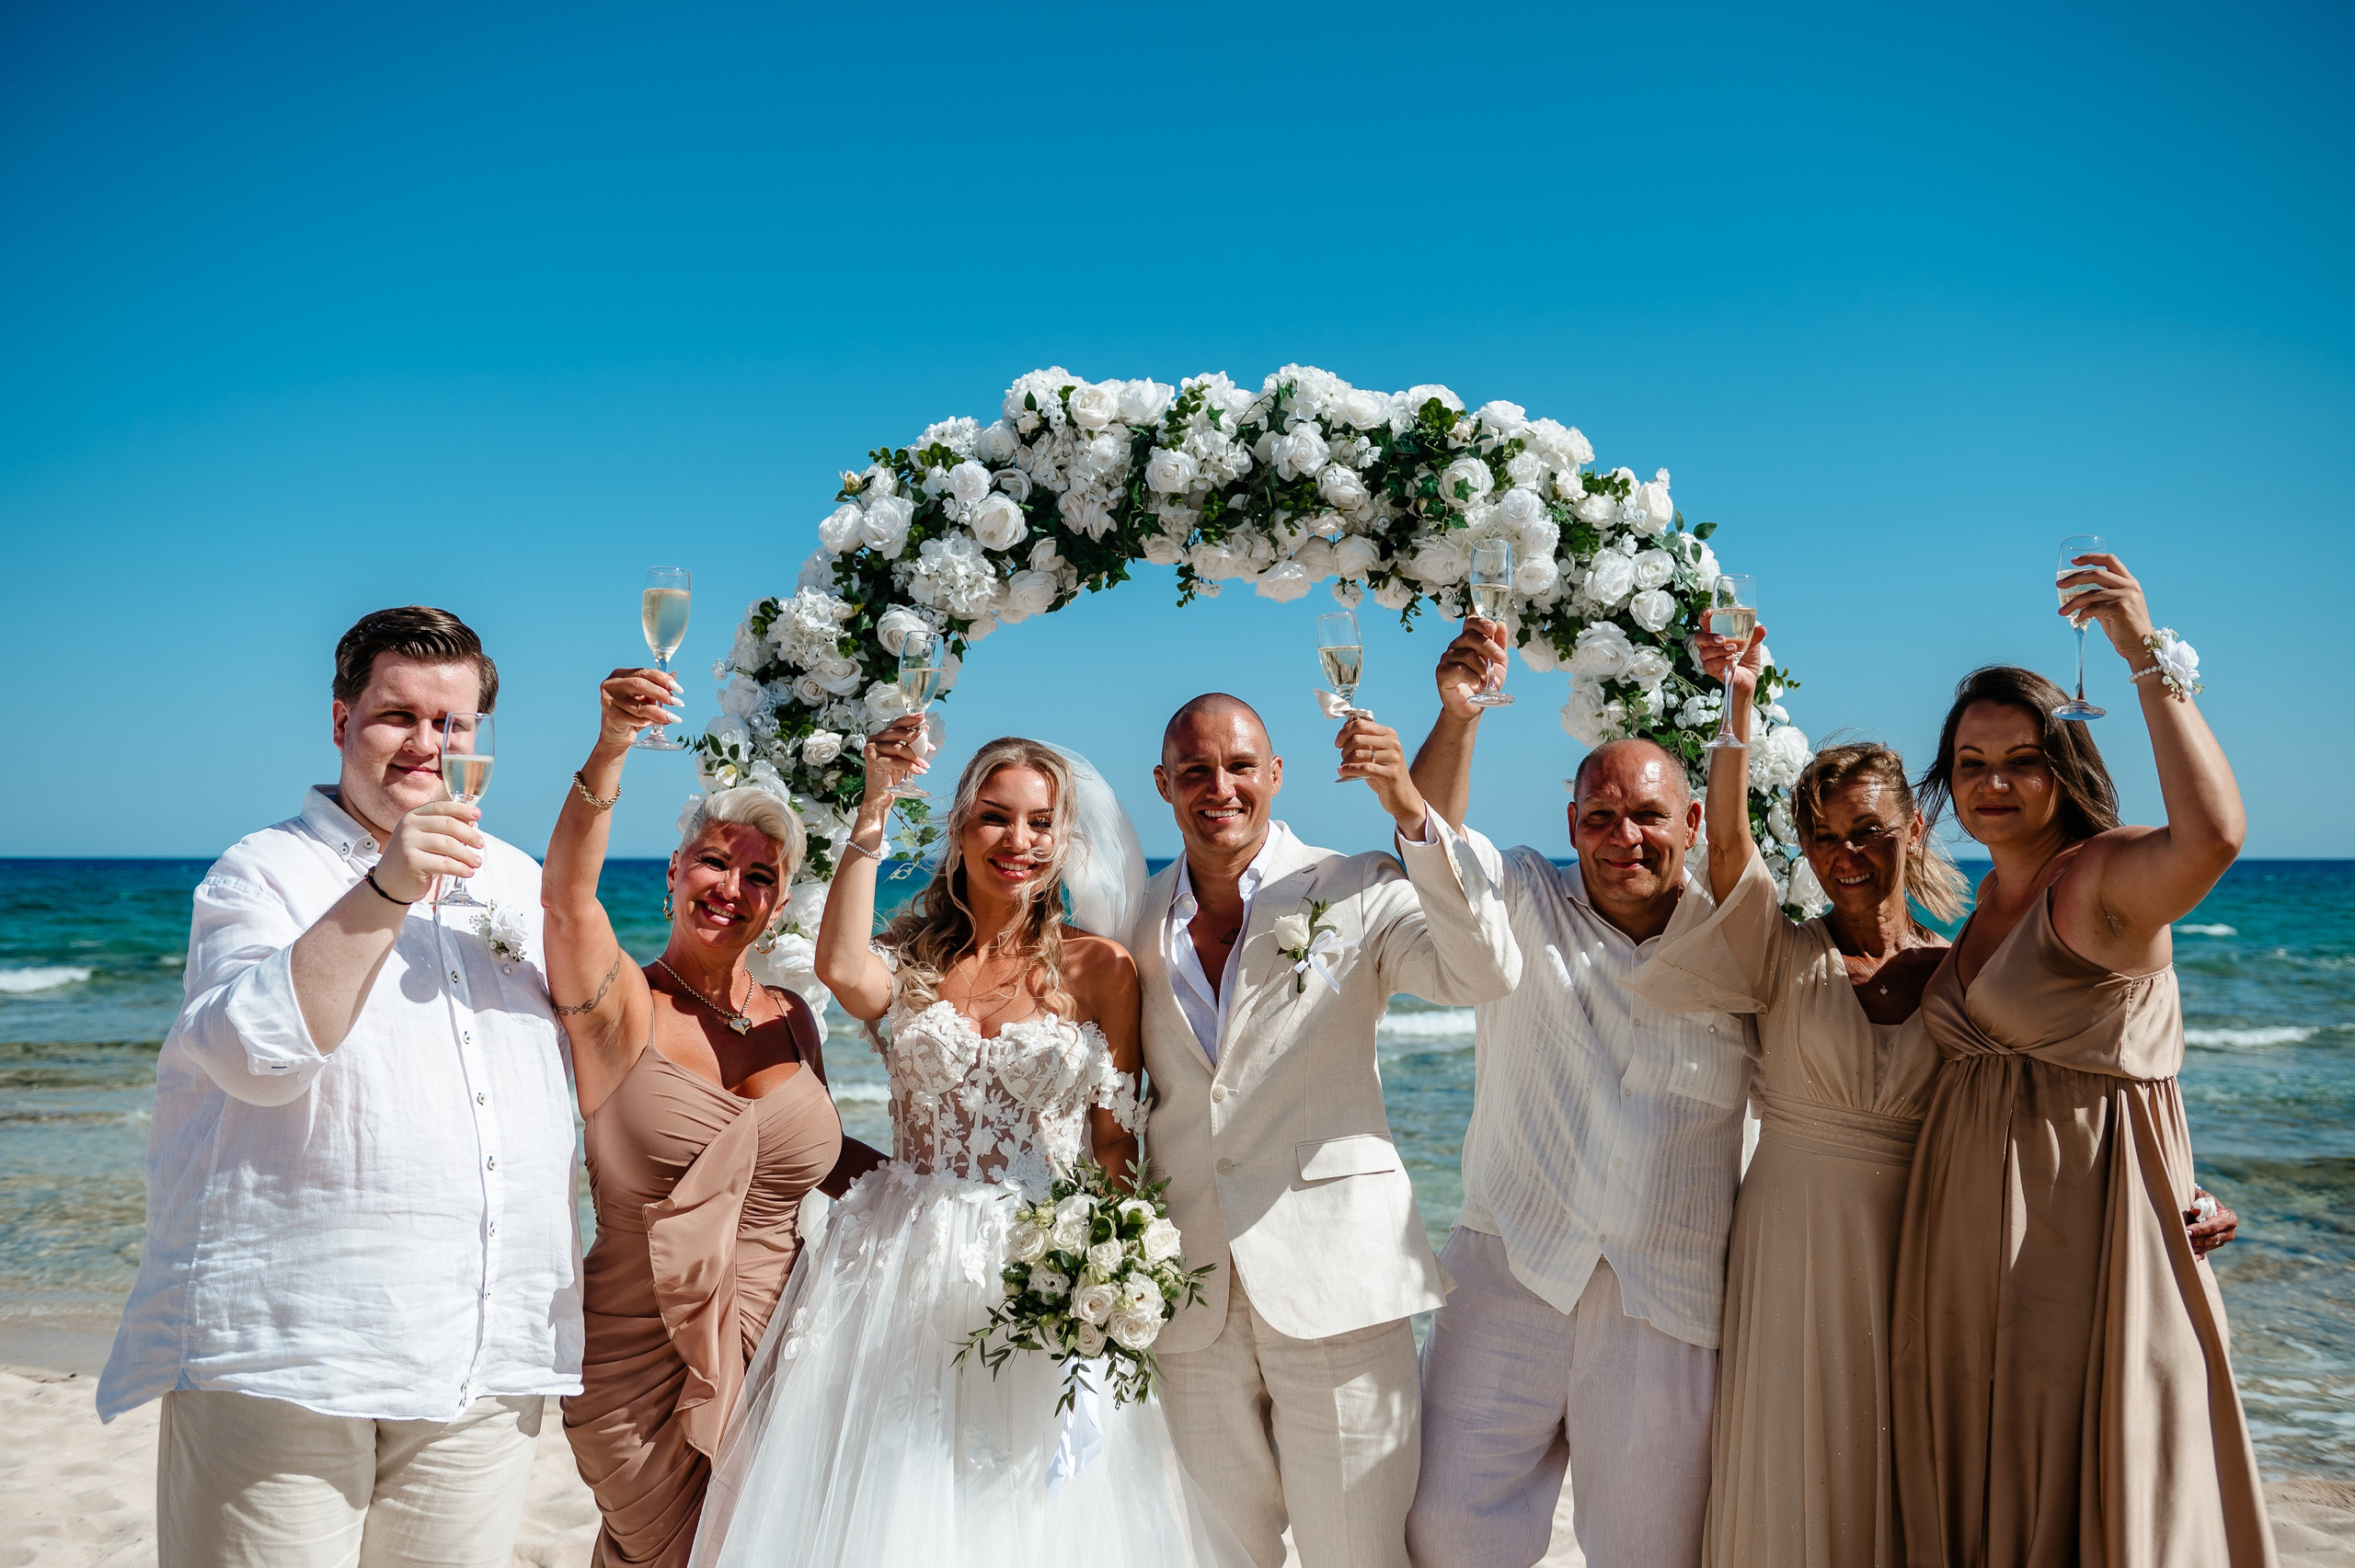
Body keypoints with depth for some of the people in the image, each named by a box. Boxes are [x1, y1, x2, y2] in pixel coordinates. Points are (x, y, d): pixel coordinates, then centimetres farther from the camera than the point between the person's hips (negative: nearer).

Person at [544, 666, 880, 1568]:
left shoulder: (790, 1019, 5)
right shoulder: (621, 1006, -9)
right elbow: (566, 894, -29)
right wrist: (610, 752, -44)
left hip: (775, 1358, 4)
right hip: (639, 1372, -4)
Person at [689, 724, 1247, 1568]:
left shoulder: (1100, 968, 0)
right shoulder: (913, 957, 5)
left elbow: (1116, 1143, 0)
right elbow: (843, 969, -18)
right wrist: (874, 805, -16)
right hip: (902, 1271, 2)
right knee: (883, 1498, 9)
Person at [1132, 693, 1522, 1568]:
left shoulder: (1356, 892, -3)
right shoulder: (1135, 924, 7)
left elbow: (1489, 973, -19)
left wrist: (1412, 814, -29)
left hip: (1331, 1280, -3)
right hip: (1191, 1293, 3)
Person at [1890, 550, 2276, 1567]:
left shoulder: (2106, 877, -14)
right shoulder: (1990, 900, 12)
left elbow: (2212, 833, -37)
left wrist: (2149, 657, -32)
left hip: (2086, 1218, -8)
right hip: (1970, 1234, 8)